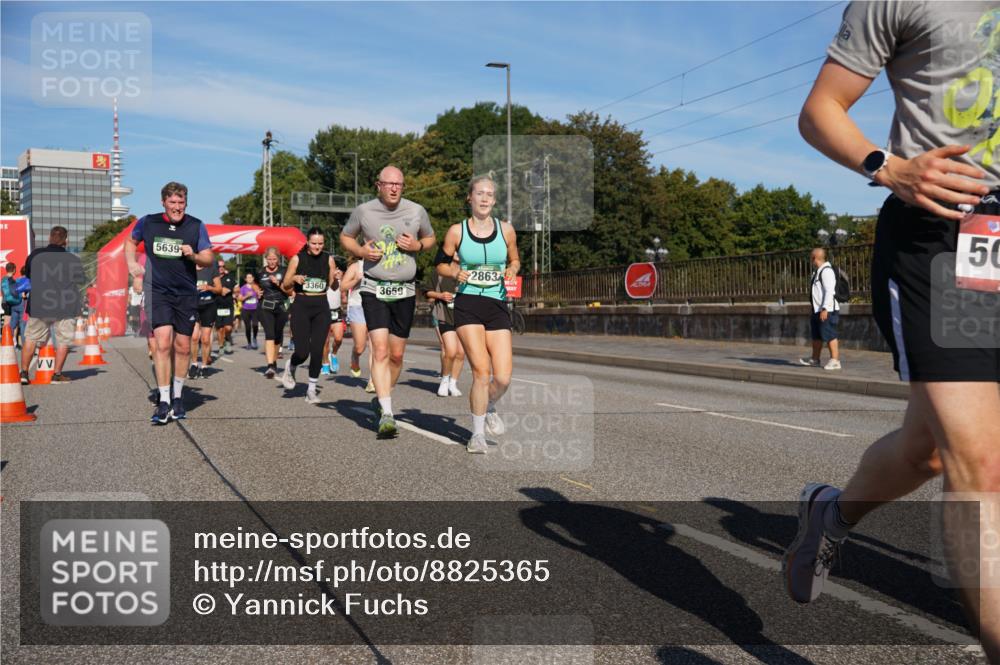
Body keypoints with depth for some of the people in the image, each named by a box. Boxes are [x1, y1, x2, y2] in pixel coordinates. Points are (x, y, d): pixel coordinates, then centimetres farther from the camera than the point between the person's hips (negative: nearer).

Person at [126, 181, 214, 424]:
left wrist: (194, 256, -19)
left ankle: (178, 396, 27)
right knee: (163, 343, -15)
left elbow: (209, 259, 0)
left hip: (187, 294, 1)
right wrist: (131, 263, 6)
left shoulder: (196, 226, -1)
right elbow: (130, 242, 21)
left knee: (183, 347, 7)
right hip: (158, 292, -1)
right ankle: (164, 402, -11)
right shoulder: (148, 223, 1)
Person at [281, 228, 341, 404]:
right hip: (301, 306, -2)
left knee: (317, 351, -4)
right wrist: (294, 278, -16)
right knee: (302, 352, -9)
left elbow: (334, 286, 12)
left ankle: (311, 389, 11)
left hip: (321, 307, 2)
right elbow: (285, 285, 4)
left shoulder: (328, 259, 5)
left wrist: (337, 278, -10)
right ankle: (290, 366, 27)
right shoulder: (297, 258, -1)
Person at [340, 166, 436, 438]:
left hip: (405, 291, 2)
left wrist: (417, 246, -5)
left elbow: (431, 238, 18)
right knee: (380, 350, -16)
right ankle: (387, 414, -17)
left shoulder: (417, 211, 3)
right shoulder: (364, 211, 0)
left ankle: (381, 398, 33)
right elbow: (345, 236, 15)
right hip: (374, 290, -2)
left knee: (397, 354, 9)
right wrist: (360, 251, -6)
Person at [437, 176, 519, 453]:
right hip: (467, 305, -2)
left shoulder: (506, 230, 5)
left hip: (498, 306, 2)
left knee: (503, 378, -5)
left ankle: (489, 408, 31)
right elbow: (441, 264, 11)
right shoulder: (456, 231, 0)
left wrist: (512, 270, -4)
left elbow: (515, 260, 18)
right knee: (482, 372, -12)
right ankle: (478, 434, 8)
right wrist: (455, 273, -10)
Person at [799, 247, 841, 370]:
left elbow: (830, 291, -22)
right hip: (817, 310, 11)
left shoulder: (826, 271, -16)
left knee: (829, 335, -7)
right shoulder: (817, 271, 16)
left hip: (827, 310, -11)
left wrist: (825, 309, -25)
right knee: (816, 335, 18)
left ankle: (835, 361, -2)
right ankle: (814, 359, 29)